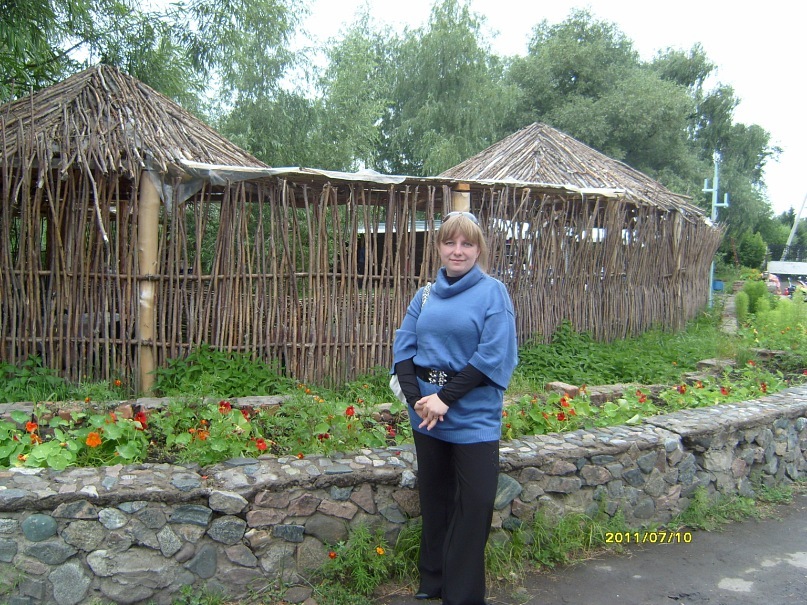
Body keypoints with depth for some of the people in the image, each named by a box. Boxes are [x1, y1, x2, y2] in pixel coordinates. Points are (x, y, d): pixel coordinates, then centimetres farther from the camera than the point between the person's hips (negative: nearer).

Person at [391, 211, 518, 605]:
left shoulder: (492, 292, -6)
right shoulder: (426, 294, 8)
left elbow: (493, 356, -15)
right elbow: (403, 347, 3)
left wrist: (445, 398, -18)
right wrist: (416, 397, -12)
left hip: (473, 417, -4)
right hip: (426, 411, 5)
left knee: (474, 505, 0)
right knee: (434, 499, 16)